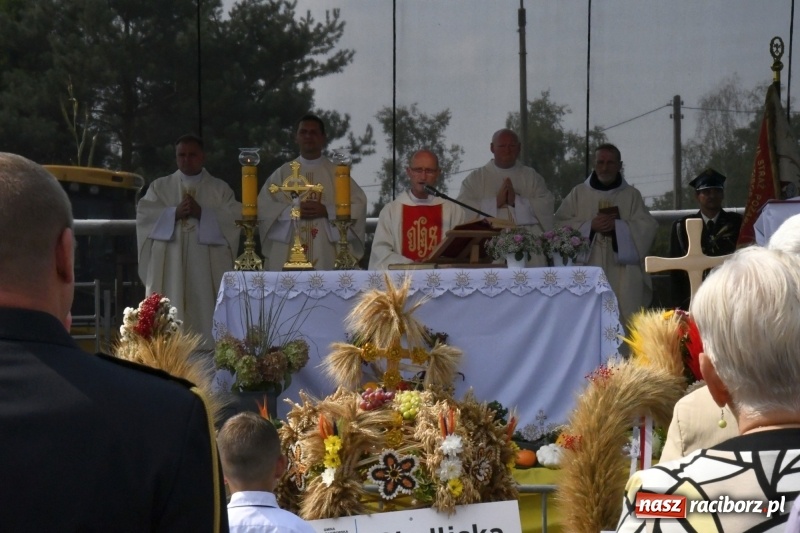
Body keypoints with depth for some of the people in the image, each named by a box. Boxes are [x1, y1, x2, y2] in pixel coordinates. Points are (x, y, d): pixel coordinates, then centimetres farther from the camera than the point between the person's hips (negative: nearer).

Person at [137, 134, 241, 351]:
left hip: (207, 265, -1)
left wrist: (202, 213, -12)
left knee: (205, 310, -8)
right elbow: (144, 215, 2)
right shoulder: (160, 186, 16)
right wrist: (174, 213, -12)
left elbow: (235, 218, -1)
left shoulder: (220, 188, 13)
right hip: (170, 265, 1)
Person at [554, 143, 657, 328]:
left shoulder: (632, 195, 11)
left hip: (621, 276, 0)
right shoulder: (578, 193, 11)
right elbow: (560, 224, 3)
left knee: (624, 319, -7)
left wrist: (618, 226, -14)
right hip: (588, 273, 0)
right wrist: (590, 225, -12)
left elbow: (647, 227, 1)